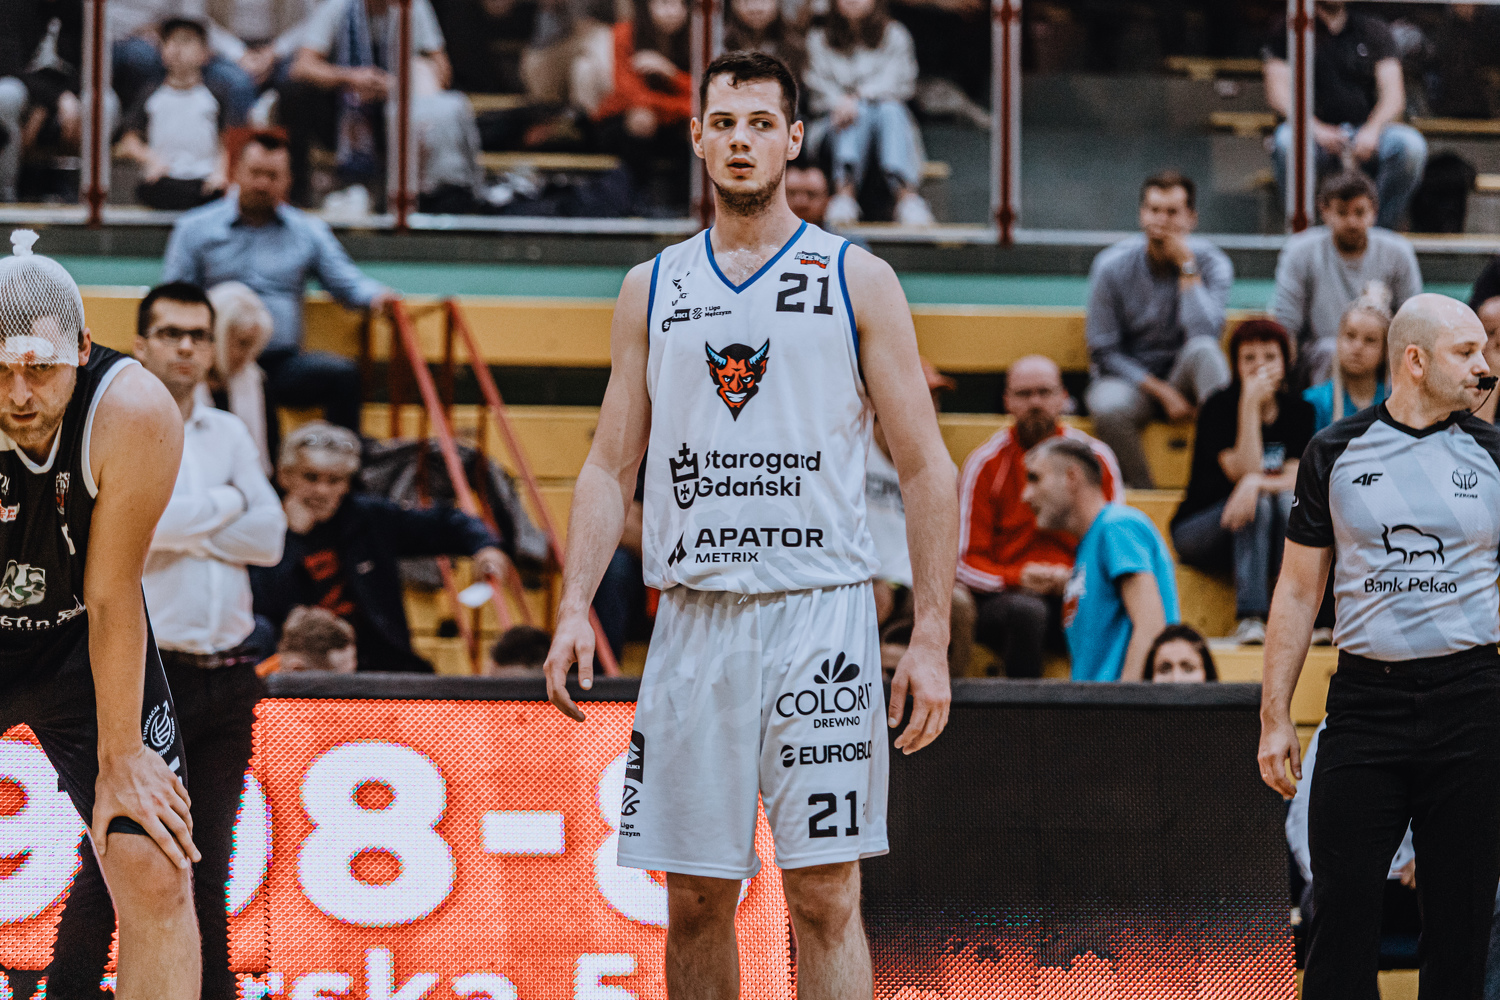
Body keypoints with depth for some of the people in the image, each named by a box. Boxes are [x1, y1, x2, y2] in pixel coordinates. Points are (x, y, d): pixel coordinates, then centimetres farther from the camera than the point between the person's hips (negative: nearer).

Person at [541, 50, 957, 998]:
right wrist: (575, 609, 0)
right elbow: (611, 468, 14)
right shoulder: (652, 288, 13)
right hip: (694, 617, 3)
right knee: (696, 897, 5)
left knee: (826, 894, -7)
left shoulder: (858, 280, 4)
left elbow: (928, 469, 2)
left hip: (821, 610, -3)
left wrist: (932, 640, -5)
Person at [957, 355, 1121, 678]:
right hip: (1004, 598, -1)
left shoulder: (1096, 457, 8)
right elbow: (967, 564, 0)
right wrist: (1017, 579, -19)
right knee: (1026, 611, -38)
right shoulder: (986, 463, 2)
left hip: (1077, 595, 2)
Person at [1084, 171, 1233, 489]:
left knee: (1203, 350, -34)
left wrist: (1187, 268, -22)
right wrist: (1161, 391, -17)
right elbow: (1104, 352, -6)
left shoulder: (1211, 263, -8)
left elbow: (1205, 333, -24)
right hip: (1129, 379, -1)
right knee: (1110, 408, -37)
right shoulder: (1112, 266, -8)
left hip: (1182, 375, 1)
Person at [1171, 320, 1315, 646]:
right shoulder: (1220, 406, -9)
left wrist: (1256, 482, -34)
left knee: (1289, 501, -28)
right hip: (1199, 528, -3)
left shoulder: (1299, 411, 1)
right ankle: (1250, 617, -38)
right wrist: (1250, 404, -26)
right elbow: (1245, 469, -21)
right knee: (1259, 502, -32)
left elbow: (1296, 478, -12)